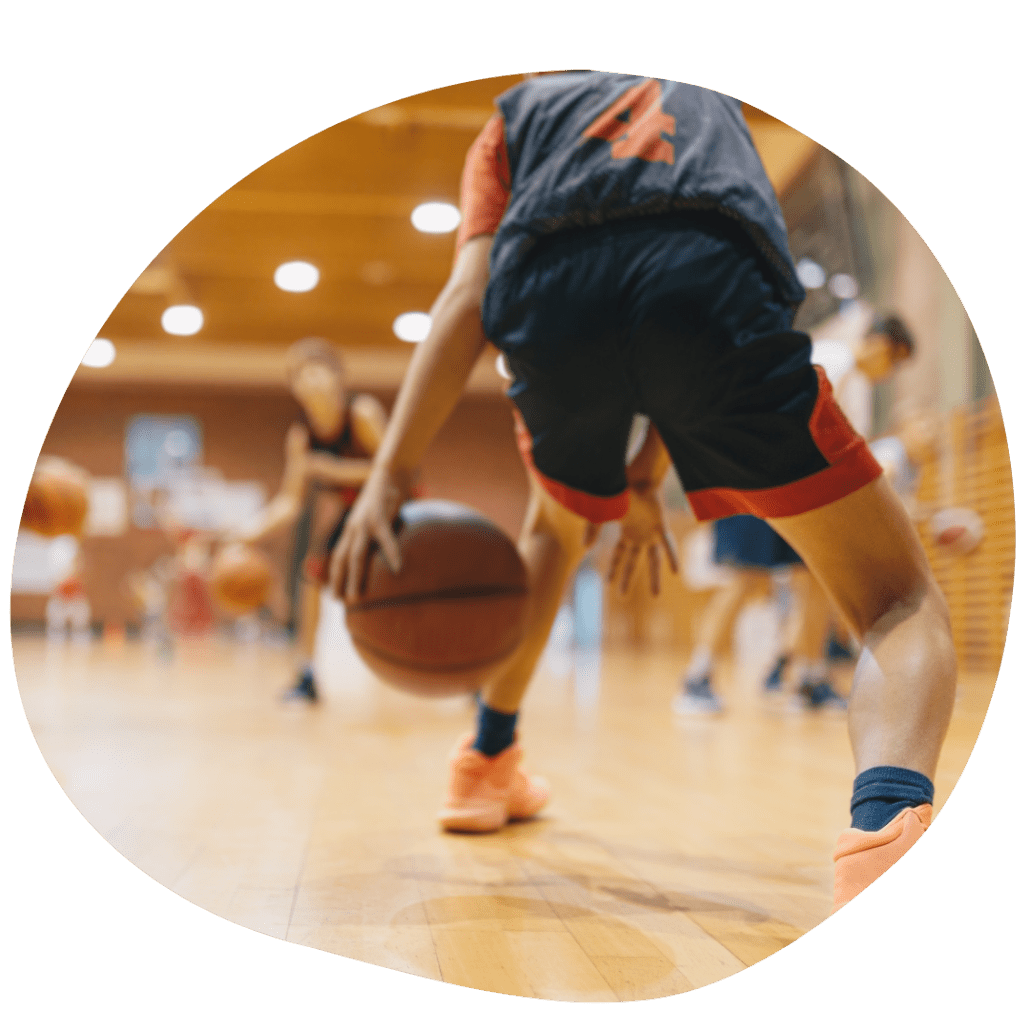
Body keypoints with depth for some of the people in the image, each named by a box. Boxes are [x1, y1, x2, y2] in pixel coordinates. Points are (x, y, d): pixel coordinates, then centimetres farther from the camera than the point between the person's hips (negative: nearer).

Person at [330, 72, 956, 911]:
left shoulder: (516, 115, 34)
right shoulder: (711, 101, 42)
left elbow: (468, 299, 15)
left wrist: (391, 474, 8)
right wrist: (648, 479, 41)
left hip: (550, 296, 2)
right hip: (711, 286, -1)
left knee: (557, 526, 35)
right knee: (902, 600, 4)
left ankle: (488, 764, 45)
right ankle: (886, 822, -27)